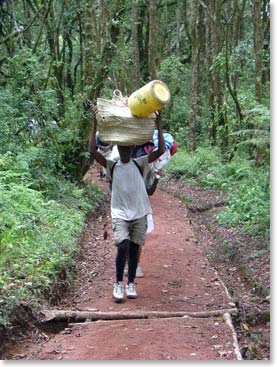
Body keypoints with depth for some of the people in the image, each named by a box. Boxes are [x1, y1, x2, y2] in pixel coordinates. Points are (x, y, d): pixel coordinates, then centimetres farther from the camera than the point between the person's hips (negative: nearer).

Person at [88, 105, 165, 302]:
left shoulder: (140, 164, 2)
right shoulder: (111, 166, 0)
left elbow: (160, 151, -8)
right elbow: (93, 151, -13)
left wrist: (159, 126, -14)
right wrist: (95, 125, -18)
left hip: (139, 214, 2)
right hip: (120, 214, -1)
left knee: (134, 249, 7)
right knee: (123, 247, -15)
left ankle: (131, 283, 24)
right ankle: (118, 283, 4)